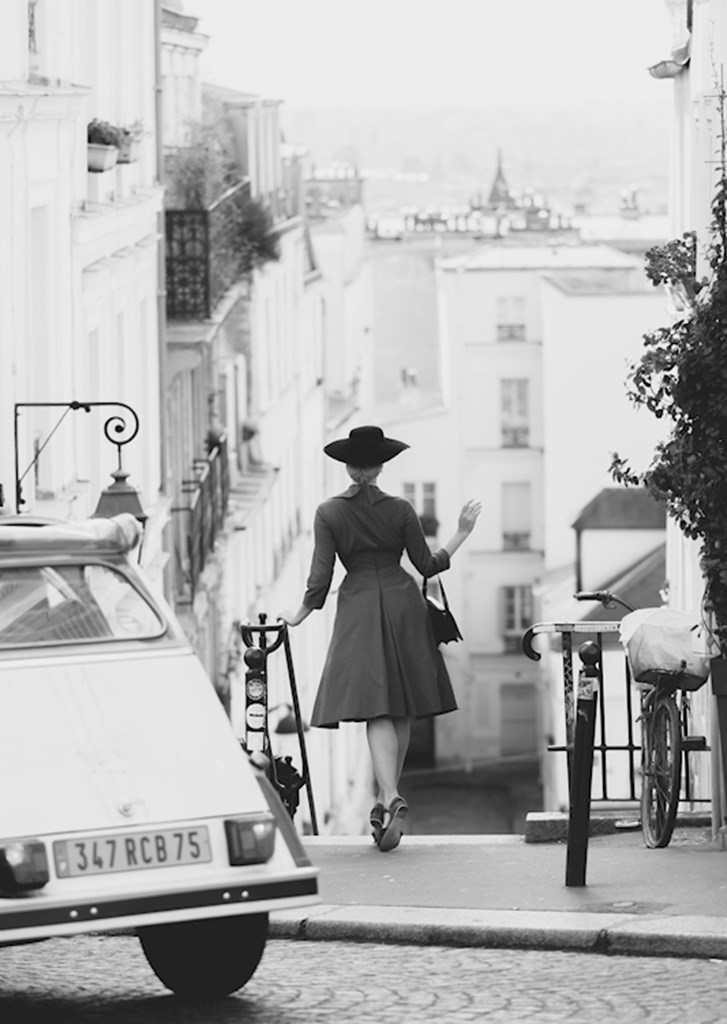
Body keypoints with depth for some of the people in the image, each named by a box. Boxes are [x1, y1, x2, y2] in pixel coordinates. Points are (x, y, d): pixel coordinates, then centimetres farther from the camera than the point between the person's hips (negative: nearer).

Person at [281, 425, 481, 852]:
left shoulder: (329, 513, -3)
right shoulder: (400, 510, 0)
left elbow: (320, 578, -5)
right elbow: (428, 565, 4)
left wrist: (300, 615, 8)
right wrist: (462, 534, 16)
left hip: (359, 609, -1)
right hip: (403, 603, 2)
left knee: (377, 708, -7)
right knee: (403, 708, 11)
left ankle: (392, 798, -27)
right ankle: (388, 800, 17)